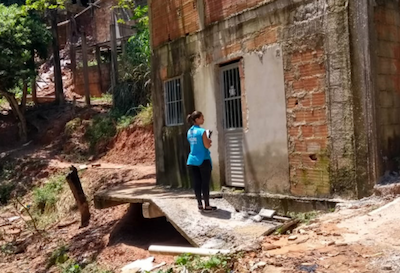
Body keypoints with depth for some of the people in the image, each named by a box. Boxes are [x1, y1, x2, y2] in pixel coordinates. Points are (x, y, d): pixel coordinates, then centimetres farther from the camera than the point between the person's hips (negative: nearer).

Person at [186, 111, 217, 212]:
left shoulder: (189, 132, 10)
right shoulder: (202, 131, -13)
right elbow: (207, 146, -15)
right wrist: (209, 141, 5)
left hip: (192, 160, 6)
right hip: (203, 160, -6)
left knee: (196, 184, 8)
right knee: (205, 183, 1)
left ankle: (200, 205, 14)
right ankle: (207, 206, 6)